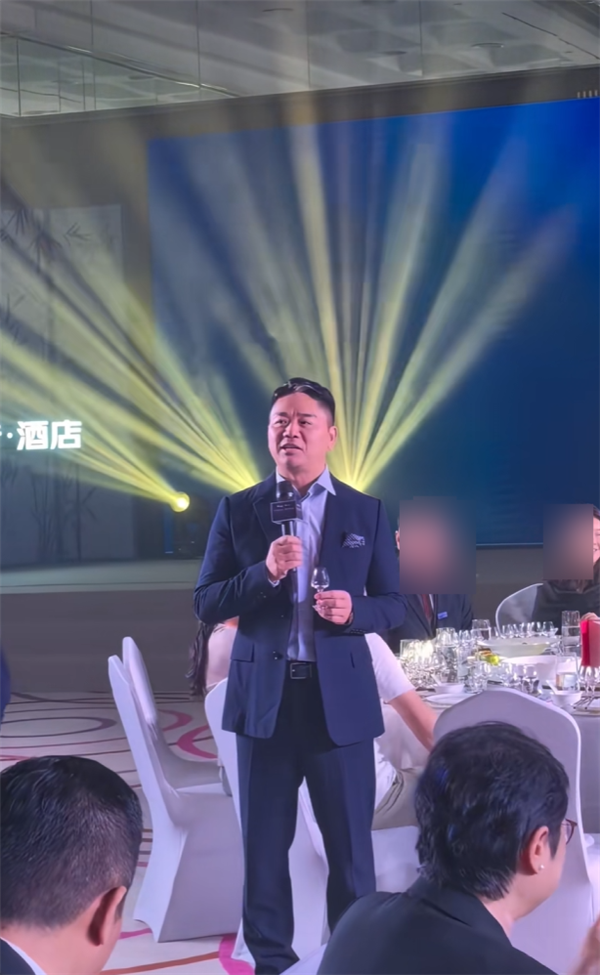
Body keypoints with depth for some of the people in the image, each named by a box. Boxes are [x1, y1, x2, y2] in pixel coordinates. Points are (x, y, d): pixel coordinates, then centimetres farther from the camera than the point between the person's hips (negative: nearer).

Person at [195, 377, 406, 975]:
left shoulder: (366, 514, 4)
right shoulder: (237, 511, 4)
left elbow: (393, 605, 6)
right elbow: (206, 605, 0)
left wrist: (354, 610, -16)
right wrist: (264, 572, -16)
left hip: (341, 698, 0)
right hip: (263, 697, 1)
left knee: (350, 845, 5)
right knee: (264, 843, 8)